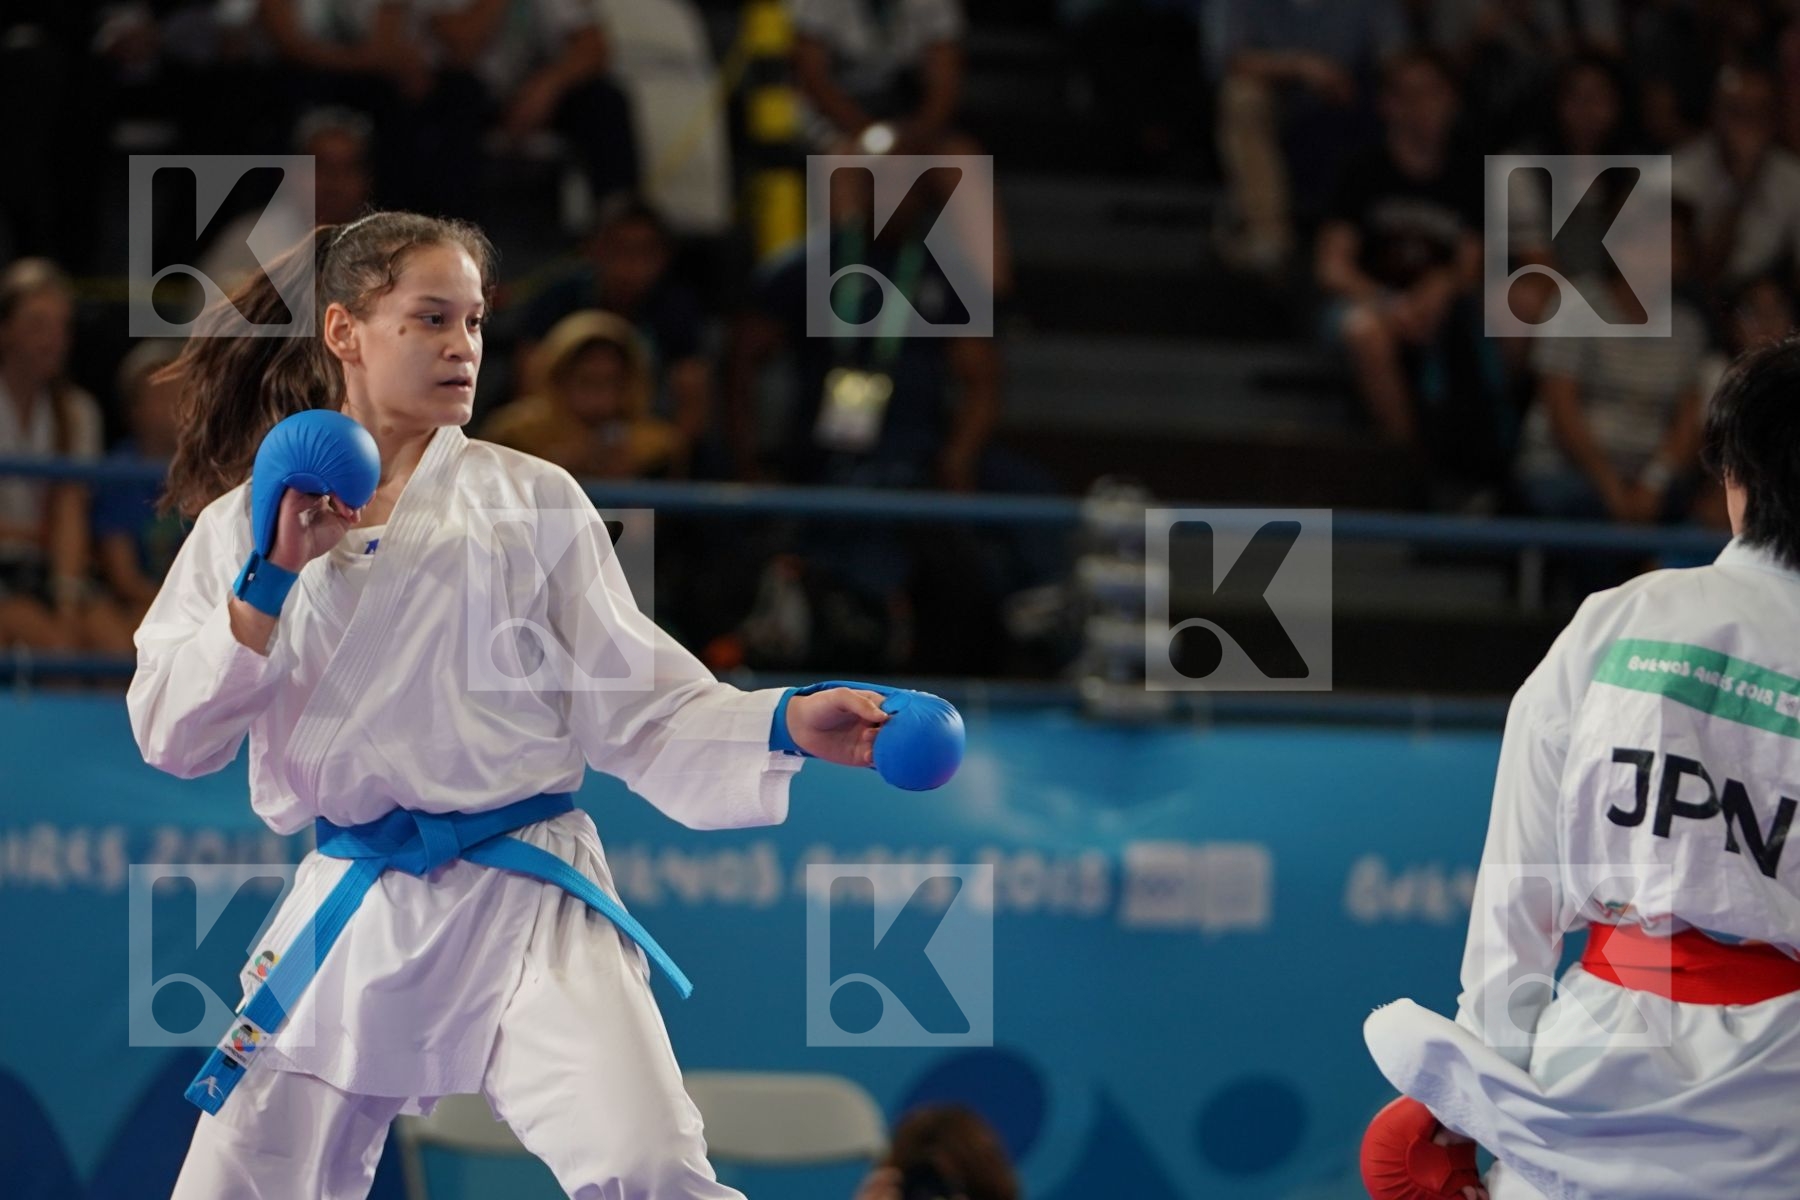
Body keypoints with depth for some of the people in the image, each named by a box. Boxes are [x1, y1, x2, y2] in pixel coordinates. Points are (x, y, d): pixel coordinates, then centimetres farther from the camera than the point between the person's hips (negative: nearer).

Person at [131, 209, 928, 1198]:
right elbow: (171, 737, 2)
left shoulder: (528, 501, 3)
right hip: (349, 909, 2)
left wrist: (784, 726, -13)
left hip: (522, 897, -2)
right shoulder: (250, 522, 7)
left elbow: (637, 709, 3)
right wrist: (270, 582, -9)